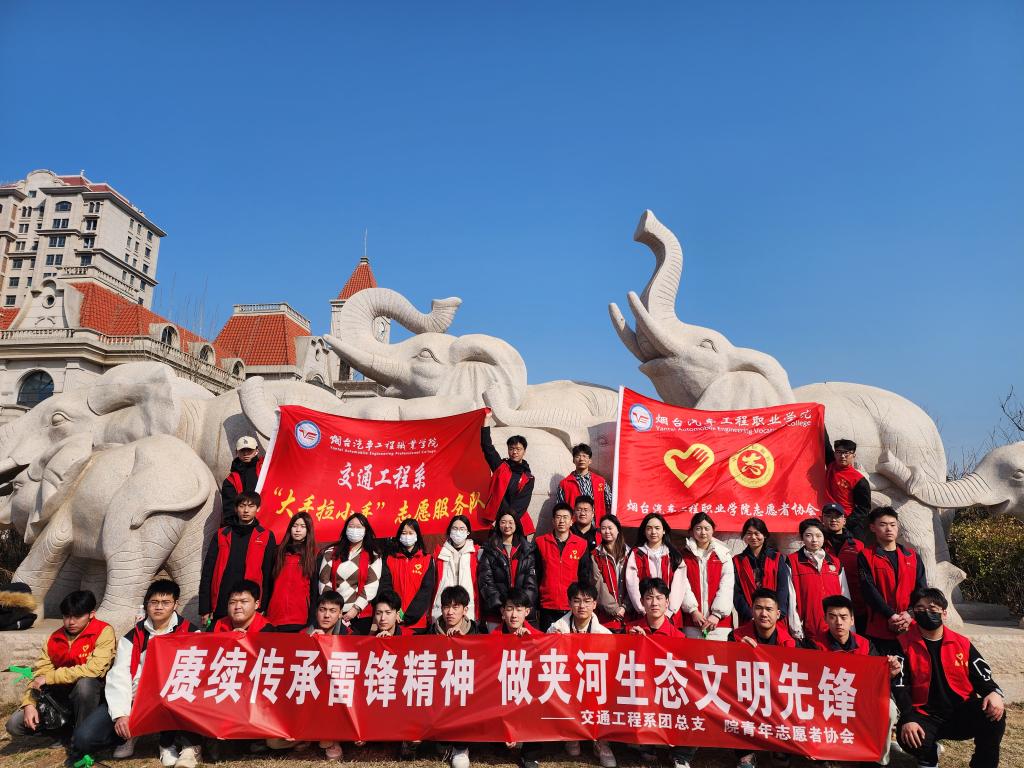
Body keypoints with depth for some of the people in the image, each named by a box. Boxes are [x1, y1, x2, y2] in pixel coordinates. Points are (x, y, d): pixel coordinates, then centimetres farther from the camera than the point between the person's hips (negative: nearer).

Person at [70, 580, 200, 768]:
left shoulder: (190, 633, 3)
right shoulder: (132, 637, 9)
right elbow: (119, 677, -3)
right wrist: (121, 714, -18)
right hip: (133, 701, 3)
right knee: (83, 738, -14)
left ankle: (168, 742, -7)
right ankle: (127, 735, 15)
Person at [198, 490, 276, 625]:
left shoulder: (266, 537, 5)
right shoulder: (221, 534, 10)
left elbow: (268, 575, 2)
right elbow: (207, 572, 8)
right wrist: (204, 609, 1)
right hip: (220, 608, 2)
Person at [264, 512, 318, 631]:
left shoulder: (314, 556, 7)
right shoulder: (280, 551, 12)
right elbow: (270, 583, 12)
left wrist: (313, 617, -2)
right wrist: (264, 609, 6)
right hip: (276, 613, 2)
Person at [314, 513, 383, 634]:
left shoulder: (374, 556, 3)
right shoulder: (331, 552, 9)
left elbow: (372, 586, -5)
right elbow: (324, 581, 3)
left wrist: (356, 609, -14)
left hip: (361, 614, -1)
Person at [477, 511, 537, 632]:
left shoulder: (528, 550, 12)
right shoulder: (489, 550, 8)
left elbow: (532, 581, 4)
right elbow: (485, 581, 0)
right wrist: (499, 606, -12)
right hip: (495, 611, -1)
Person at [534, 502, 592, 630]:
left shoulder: (581, 544, 4)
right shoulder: (540, 542, 3)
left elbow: (585, 577, 8)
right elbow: (535, 575, 5)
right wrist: (535, 603, 3)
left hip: (573, 607, 0)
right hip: (547, 606, 0)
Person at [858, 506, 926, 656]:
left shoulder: (913, 556, 13)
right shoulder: (866, 557, 3)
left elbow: (921, 589, 5)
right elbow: (869, 590, -7)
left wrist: (909, 614, -11)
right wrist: (890, 616, -17)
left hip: (911, 628, 3)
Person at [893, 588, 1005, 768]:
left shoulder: (962, 644, 6)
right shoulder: (904, 644, -4)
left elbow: (982, 677, 6)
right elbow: (900, 686, -9)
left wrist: (994, 693, -18)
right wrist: (908, 718, -22)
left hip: (962, 712, 2)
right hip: (926, 715, -2)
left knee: (994, 712, -28)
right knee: (908, 738, -32)